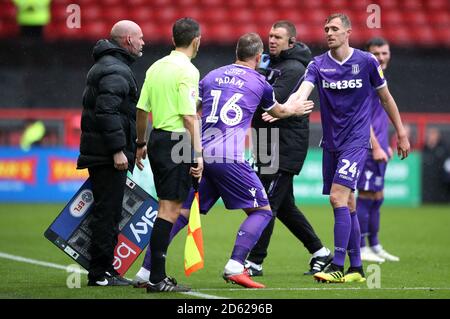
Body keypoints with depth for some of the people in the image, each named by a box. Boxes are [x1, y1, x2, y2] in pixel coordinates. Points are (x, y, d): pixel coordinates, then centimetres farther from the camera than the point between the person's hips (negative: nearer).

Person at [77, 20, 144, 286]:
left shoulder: (106, 66, 21)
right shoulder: (116, 71, -13)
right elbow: (108, 111, -23)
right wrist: (118, 150, -25)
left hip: (100, 154, 11)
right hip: (109, 154, -11)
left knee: (108, 212, 13)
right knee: (107, 212, -8)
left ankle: (104, 269, 18)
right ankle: (100, 274, -7)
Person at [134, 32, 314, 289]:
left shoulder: (212, 76, 18)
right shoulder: (259, 83, 10)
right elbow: (278, 111, 30)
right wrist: (295, 109, 52)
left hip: (201, 154, 5)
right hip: (229, 158, -5)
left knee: (182, 214, 9)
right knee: (262, 210, 6)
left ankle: (147, 270, 3)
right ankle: (235, 267, -10)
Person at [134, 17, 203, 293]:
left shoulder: (156, 67, 12)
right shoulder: (187, 71, -11)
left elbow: (142, 109, 14)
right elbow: (189, 116, -17)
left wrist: (141, 144, 24)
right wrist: (198, 153, -16)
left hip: (157, 139, 8)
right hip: (177, 140, -8)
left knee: (168, 207, 16)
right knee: (170, 209, -8)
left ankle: (156, 274, 17)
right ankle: (157, 278, -10)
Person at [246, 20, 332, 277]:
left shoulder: (294, 69, -13)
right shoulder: (274, 65, 17)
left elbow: (273, 100, -25)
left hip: (286, 147, -10)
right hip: (273, 147, 10)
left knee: (266, 203, -11)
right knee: (284, 206, 14)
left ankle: (255, 261, -9)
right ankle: (320, 253, 22)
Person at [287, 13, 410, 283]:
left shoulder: (367, 61, -3)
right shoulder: (318, 64, 2)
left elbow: (386, 98, 8)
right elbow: (302, 93, -14)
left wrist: (401, 133, 11)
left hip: (356, 141, -4)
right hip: (331, 143, 4)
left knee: (338, 197, -17)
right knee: (347, 205, 8)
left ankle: (338, 267, -17)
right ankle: (356, 268, 17)